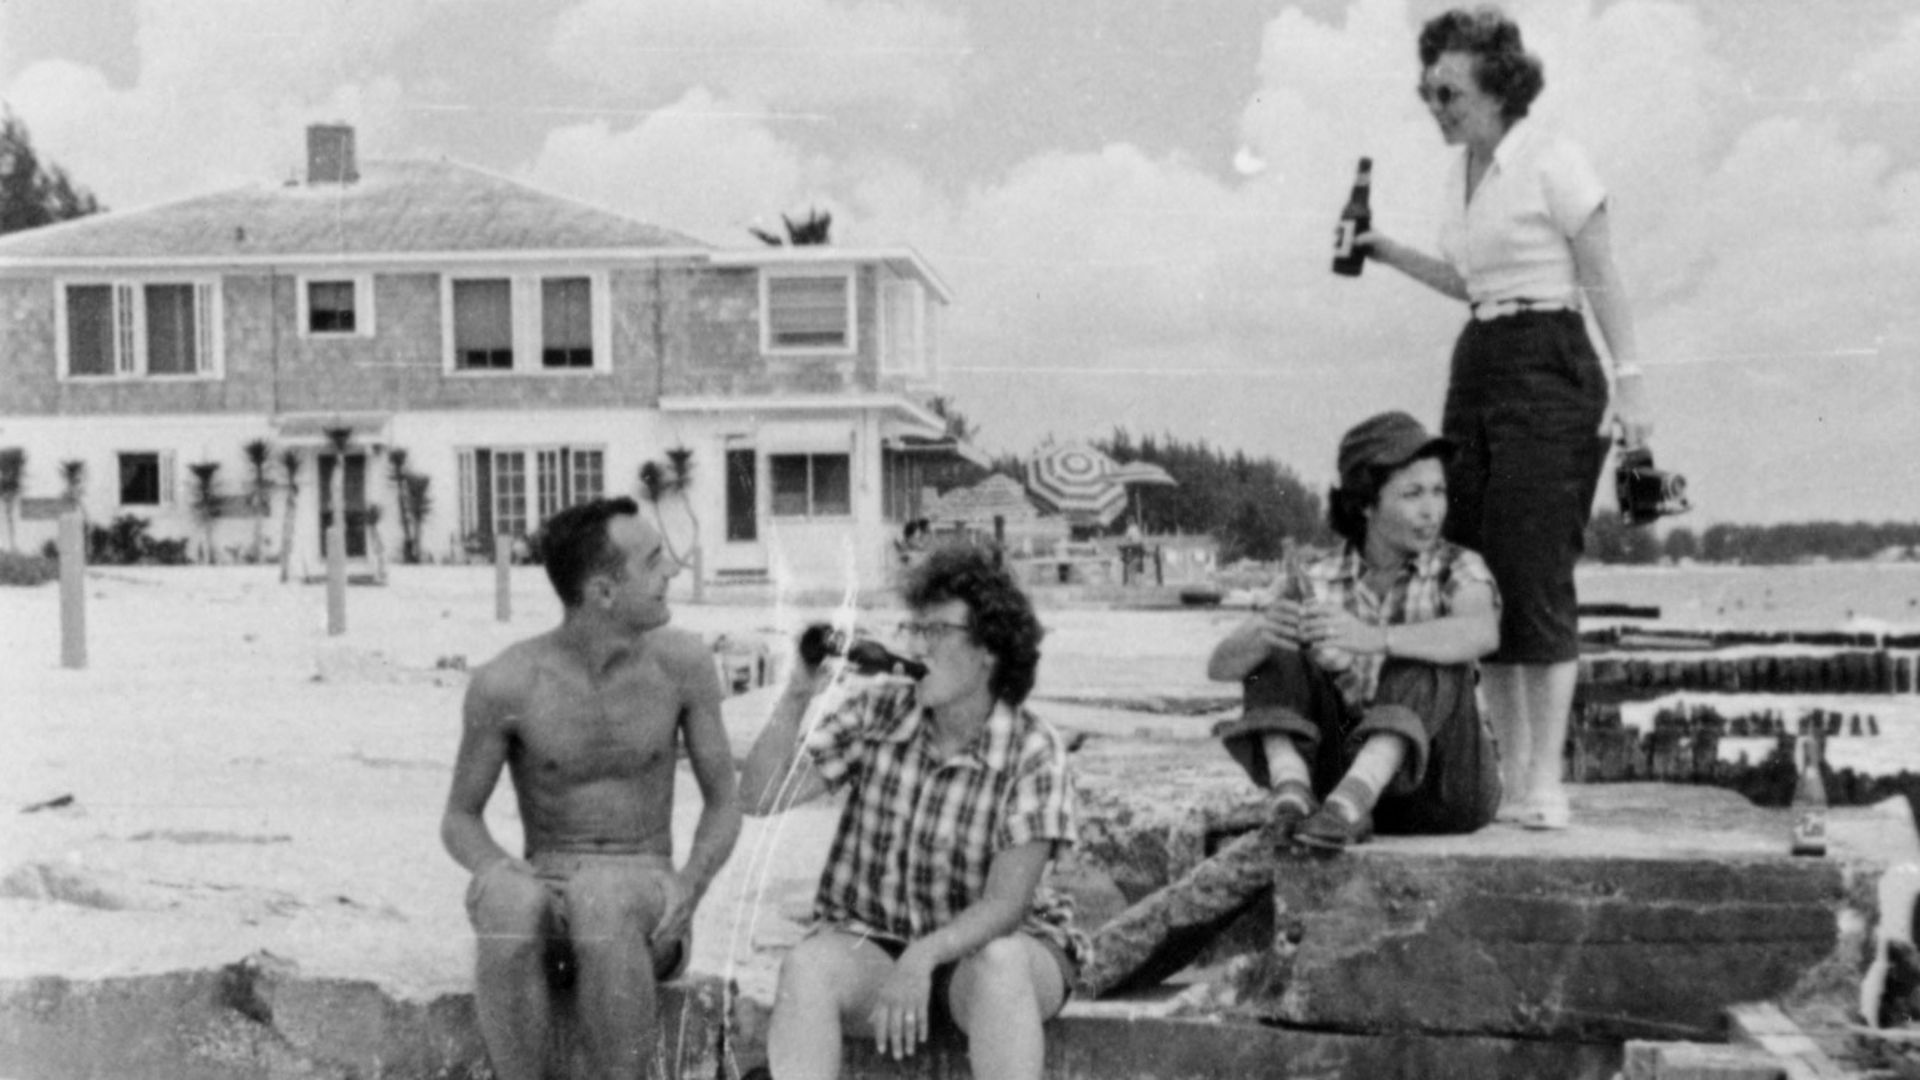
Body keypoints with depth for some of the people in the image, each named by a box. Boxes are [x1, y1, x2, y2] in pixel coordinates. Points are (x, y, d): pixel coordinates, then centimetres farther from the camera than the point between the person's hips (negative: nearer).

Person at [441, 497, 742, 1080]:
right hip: (546, 886, 0)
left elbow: (724, 803, 3)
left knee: (603, 900, -38)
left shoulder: (684, 661, -6)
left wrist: (688, 886, -19)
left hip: (644, 901, 0)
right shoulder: (503, 683, -9)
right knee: (509, 903, -38)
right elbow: (459, 822, 3)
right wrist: (501, 871, -21)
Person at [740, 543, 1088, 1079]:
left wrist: (922, 956, -36)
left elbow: (1005, 905, -19)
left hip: (1000, 946, -2)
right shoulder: (873, 712, -3)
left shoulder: (1033, 751, -13)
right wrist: (796, 698, -20)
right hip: (871, 941, 2)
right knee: (806, 966, -30)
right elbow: (760, 797, -8)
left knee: (998, 962, -37)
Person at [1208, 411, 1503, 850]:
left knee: (1427, 659, -27)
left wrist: (1372, 638, -50)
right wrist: (1262, 632, -37)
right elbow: (1221, 665, -12)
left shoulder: (1458, 570, -7)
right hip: (1344, 771, 2)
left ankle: (1346, 805, -46)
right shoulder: (1315, 581, -1)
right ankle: (1293, 798, -36)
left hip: (1440, 785, -2)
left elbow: (1483, 634, -33)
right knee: (1277, 649, -14)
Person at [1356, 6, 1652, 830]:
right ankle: (1509, 769, 11)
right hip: (1476, 369, 8)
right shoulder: (1461, 174, 15)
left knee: (1537, 575, -12)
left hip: (1549, 369, -8)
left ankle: (1545, 778, -8)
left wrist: (1628, 382, -13)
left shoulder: (1554, 164, -7)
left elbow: (1604, 282, -7)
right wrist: (1386, 253, 14)